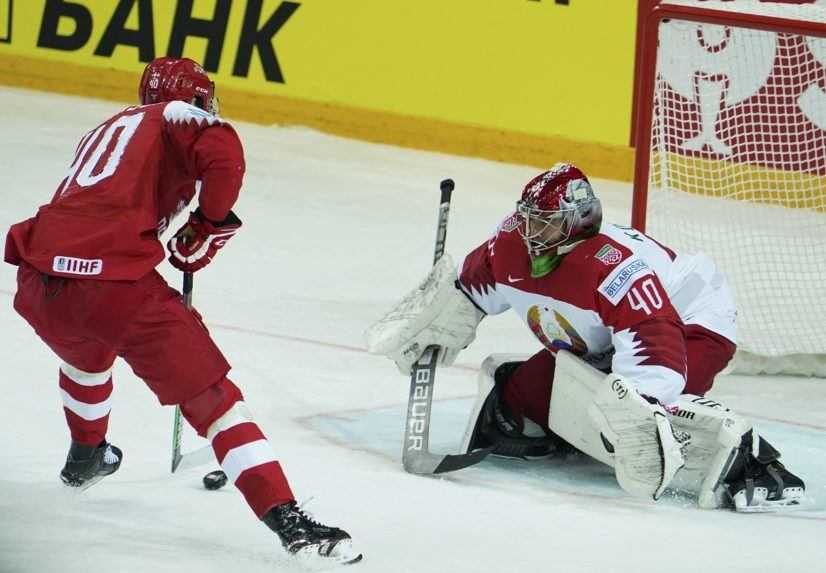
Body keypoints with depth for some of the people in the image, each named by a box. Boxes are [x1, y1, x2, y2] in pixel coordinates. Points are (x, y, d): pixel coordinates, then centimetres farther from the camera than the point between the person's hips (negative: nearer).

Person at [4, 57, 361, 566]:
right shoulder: (180, 117, 12)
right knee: (211, 397, -2)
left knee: (88, 351, 42)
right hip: (115, 284, -7)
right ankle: (288, 521, -14)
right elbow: (222, 155, -11)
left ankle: (85, 457, 61)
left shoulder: (107, 130, 34)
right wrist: (211, 225, 4)